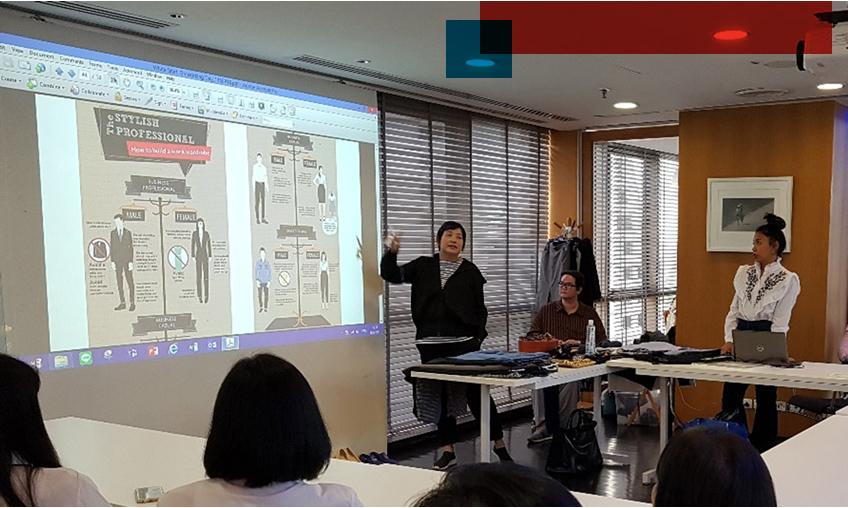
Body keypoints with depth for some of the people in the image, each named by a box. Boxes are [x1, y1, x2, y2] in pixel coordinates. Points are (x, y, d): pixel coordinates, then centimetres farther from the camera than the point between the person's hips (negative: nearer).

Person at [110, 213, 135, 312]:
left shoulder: (128, 233, 3)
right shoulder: (113, 233, 7)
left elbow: (130, 248, 1)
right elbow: (112, 248, 6)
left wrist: (131, 262, -6)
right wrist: (112, 261, -1)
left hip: (126, 261, -2)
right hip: (117, 261, 2)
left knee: (130, 282, -3)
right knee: (119, 283, 3)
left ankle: (132, 303, 2)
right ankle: (122, 303, 6)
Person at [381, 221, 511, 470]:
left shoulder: (470, 271, 5)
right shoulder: (423, 266, 9)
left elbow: (479, 309, 5)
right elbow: (392, 275, 0)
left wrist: (478, 337, -6)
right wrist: (391, 252, -18)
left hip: (463, 342, -2)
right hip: (431, 344, 2)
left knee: (476, 392, -2)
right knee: (440, 396, 6)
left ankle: (499, 444, 11)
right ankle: (448, 451, 14)